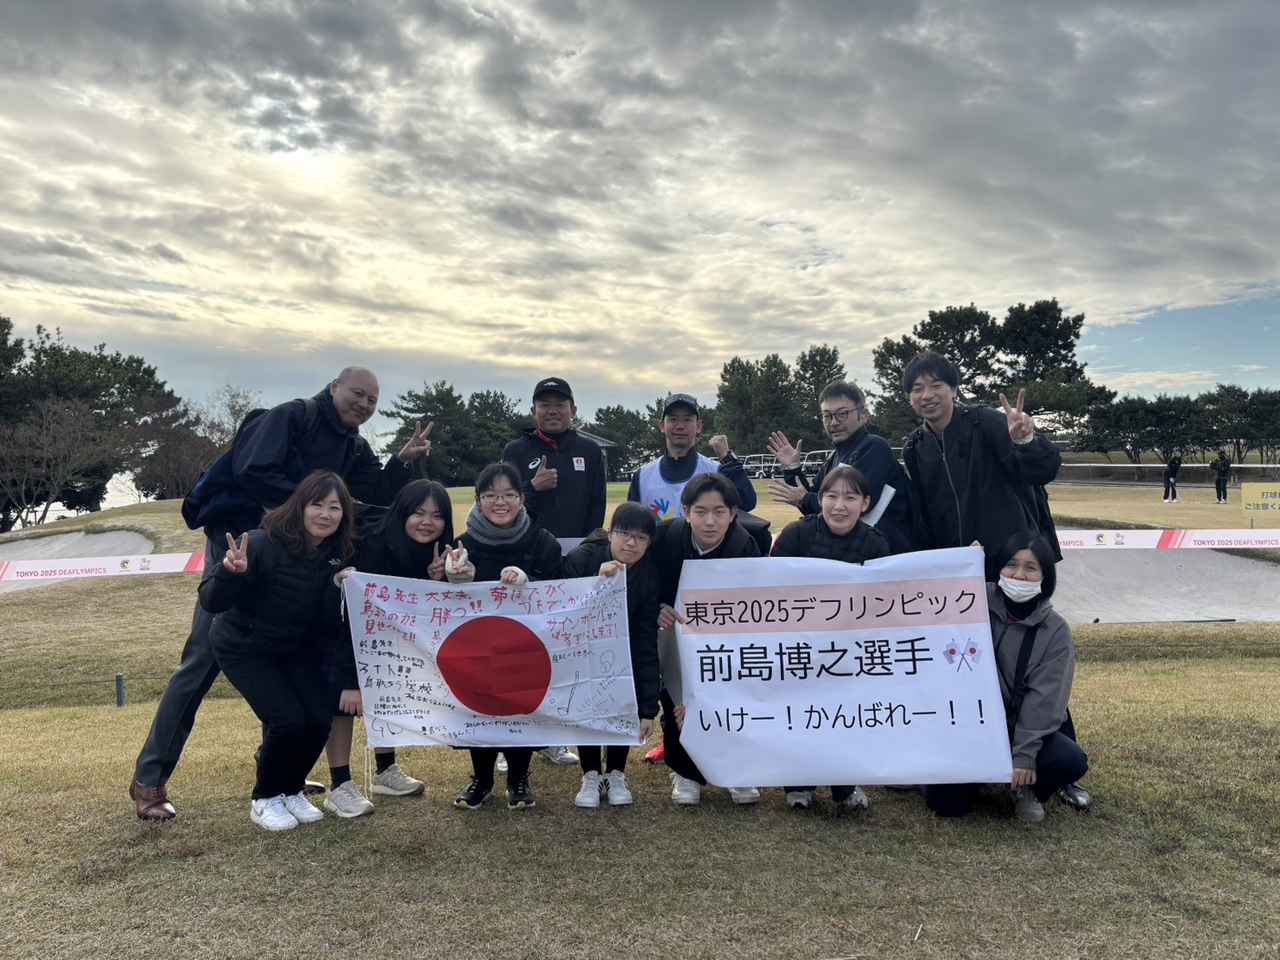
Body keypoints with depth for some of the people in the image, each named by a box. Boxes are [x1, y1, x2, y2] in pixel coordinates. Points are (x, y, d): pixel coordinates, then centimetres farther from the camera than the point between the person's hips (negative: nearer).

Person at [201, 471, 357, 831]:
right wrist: (230, 573, -45)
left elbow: (333, 622, -9)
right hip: (244, 649, -4)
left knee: (320, 718, -11)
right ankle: (265, 799, 9)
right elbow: (210, 602, -26)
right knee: (288, 718, -19)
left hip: (297, 649, 4)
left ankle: (292, 790, 18)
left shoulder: (340, 555, -14)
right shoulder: (264, 544, -29)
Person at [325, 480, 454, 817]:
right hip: (344, 633, -7)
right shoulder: (377, 548, -34)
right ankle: (339, 786, -7)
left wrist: (438, 581, -31)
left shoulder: (435, 553, -15)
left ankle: (386, 772, 27)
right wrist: (352, 682, -39)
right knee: (343, 700, -14)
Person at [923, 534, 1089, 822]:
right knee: (946, 803, -15)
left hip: (1026, 727, 1)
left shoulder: (1055, 630, -6)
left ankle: (1027, 787, 7)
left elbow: (1044, 699, -11)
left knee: (1072, 761, -27)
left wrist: (1024, 754, -18)